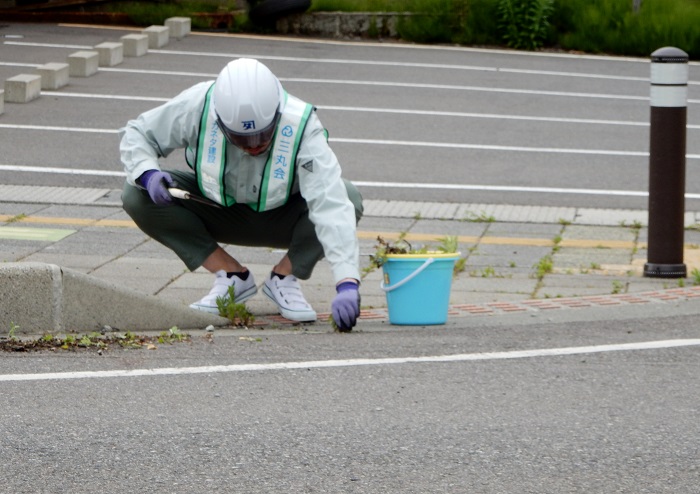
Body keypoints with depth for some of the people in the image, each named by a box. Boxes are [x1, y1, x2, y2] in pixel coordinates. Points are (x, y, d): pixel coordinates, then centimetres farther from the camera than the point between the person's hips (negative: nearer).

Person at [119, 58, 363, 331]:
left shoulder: (301, 128, -35)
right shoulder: (198, 107, -28)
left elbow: (332, 206, -44)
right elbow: (136, 134, -11)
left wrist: (347, 285, -55)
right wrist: (148, 174, -33)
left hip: (281, 221, -2)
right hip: (219, 214, 2)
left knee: (348, 197, -33)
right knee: (136, 196, -23)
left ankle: (284, 277, -8)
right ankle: (232, 276, -9)